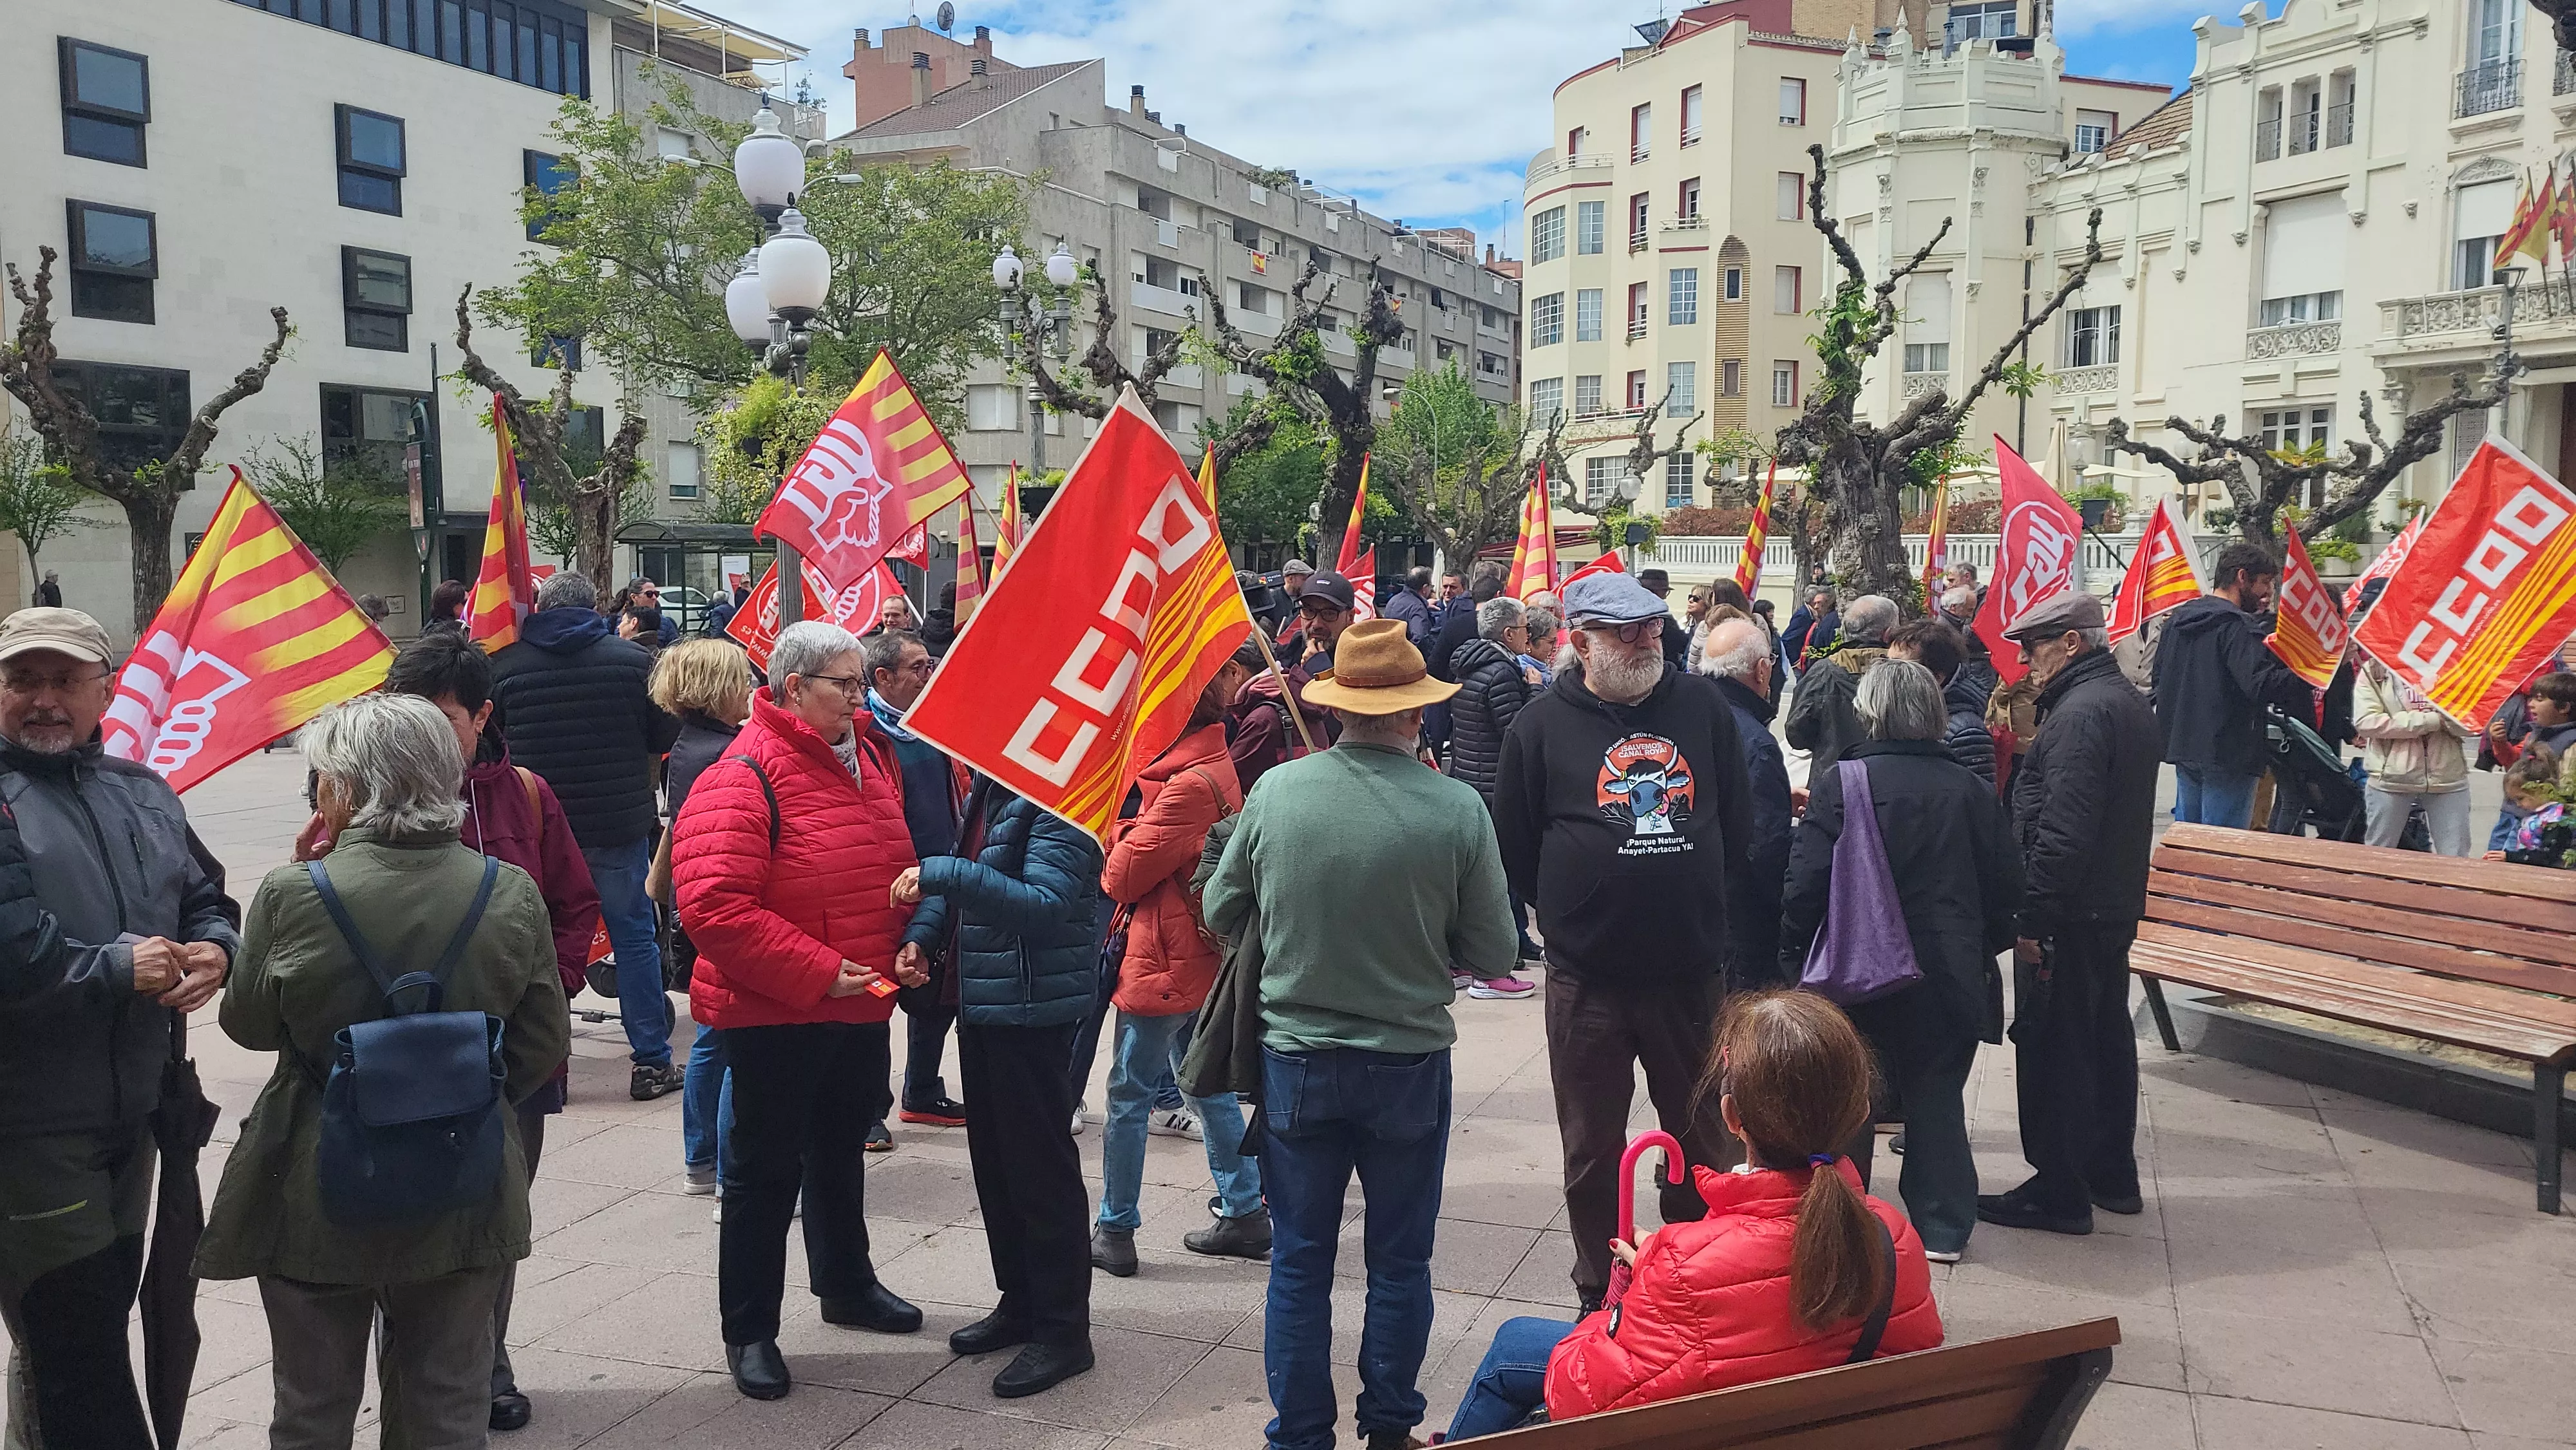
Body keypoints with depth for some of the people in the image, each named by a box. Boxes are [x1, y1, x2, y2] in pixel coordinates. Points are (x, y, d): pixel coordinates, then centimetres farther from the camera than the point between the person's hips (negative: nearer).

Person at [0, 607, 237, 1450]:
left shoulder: (142, 794, 13)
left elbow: (204, 900, 21)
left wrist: (214, 949, -1)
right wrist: (116, 969, -20)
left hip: (131, 1117, 7)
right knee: (77, 1354, -3)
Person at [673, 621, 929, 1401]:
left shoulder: (869, 758, 6)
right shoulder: (742, 776, -19)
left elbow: (897, 870, 17)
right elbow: (713, 904, -28)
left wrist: (908, 948, 0)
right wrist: (817, 971, -25)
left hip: (863, 1004, 7)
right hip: (775, 1015, -7)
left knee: (840, 1153, 23)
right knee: (766, 1171, 5)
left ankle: (847, 1284, 42)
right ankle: (749, 1329, 19)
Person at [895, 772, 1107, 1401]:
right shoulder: (989, 787, 8)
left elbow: (1045, 905, -28)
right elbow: (964, 876, 16)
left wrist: (943, 875, -32)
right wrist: (922, 934, 0)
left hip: (1033, 1007, -9)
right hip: (981, 998, 9)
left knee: (1039, 1166, 0)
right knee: (994, 1159, 18)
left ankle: (1063, 1330, 13)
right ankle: (1020, 1304, 34)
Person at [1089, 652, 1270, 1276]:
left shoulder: (1189, 783, -23)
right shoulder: (1221, 764, 6)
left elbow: (1123, 876, -17)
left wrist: (1116, 836, 1)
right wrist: (1127, 837, -5)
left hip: (1165, 962, -9)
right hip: (1204, 955, 9)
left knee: (1129, 1094, 3)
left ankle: (1115, 1231, 13)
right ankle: (1244, 1213, 25)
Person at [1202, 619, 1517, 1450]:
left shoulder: (1274, 792, -11)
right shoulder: (1457, 809, -15)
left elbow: (1222, 915, 2)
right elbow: (1494, 954, -7)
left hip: (1296, 1061, 1)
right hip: (1410, 1063, -1)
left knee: (1299, 1262, 14)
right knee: (1400, 1261, 17)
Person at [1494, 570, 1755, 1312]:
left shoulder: (1703, 707, 3)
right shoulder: (1544, 724, -3)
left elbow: (1739, 827, 11)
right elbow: (1514, 848, 2)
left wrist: (1718, 914, 8)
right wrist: (1567, 915, 3)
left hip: (1692, 973, 2)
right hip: (1588, 980, -2)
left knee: (1705, 1140, 15)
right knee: (1591, 1150, 9)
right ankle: (1599, 1293, 26)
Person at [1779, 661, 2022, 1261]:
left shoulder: (1839, 785, -14)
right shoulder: (1974, 790, -2)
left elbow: (1805, 886, -14)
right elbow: (2005, 889, 6)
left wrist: (1794, 957, 0)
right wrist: (1981, 953, 20)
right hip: (1949, 979, 3)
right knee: (1937, 1099, 15)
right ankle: (1943, 1228, 23)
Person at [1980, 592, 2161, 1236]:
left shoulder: (2080, 712, -20)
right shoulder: (2131, 703, 13)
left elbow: (2062, 830, -26)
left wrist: (2032, 916, -23)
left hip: (2069, 916, -10)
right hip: (2116, 908, 11)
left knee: (2052, 1048, -2)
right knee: (2106, 1036, 18)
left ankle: (2058, 1193, 5)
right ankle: (2112, 1175, 29)